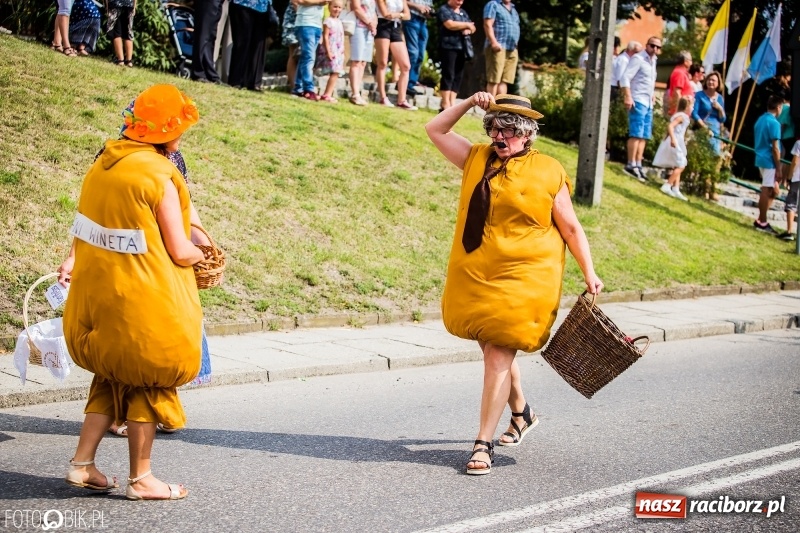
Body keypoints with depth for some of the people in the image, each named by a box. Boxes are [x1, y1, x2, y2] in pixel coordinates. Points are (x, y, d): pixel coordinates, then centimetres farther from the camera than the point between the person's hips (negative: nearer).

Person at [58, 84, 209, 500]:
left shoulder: (105, 162, 4)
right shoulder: (160, 177, -18)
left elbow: (86, 223, 7)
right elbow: (179, 252, -15)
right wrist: (200, 254, 5)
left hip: (97, 292, 7)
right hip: (143, 301, -7)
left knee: (114, 377, 22)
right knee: (148, 383, 9)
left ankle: (82, 464, 20)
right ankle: (140, 479, 16)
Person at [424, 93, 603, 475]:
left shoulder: (547, 172, -3)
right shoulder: (477, 159, 9)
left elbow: (570, 228, 2)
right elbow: (435, 130, 15)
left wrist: (589, 273, -1)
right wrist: (469, 103, 4)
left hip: (522, 279, -6)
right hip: (474, 276, 6)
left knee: (499, 357, -10)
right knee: (495, 352, 18)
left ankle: (484, 443, -5)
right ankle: (521, 414, 42)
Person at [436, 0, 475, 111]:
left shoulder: (463, 12, 22)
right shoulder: (444, 10, -2)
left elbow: (472, 28, 19)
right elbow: (450, 25, -17)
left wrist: (468, 30, -5)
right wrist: (466, 25, -6)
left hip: (462, 48, 8)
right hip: (448, 47, -8)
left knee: (458, 77, 3)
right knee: (448, 75, -10)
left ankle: (452, 104, 3)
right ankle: (445, 104, -11)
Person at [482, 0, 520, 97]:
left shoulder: (513, 9, 24)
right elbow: (488, 25, -11)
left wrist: (515, 46, 22)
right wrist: (494, 42, -23)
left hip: (512, 50, 7)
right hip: (497, 48, -7)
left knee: (504, 80, 4)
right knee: (493, 80, -9)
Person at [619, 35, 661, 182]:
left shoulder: (653, 61, 17)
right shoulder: (638, 59, -8)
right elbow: (625, 78, -16)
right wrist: (627, 97, -23)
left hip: (648, 103, 9)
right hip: (638, 101, -9)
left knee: (644, 136, 8)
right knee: (636, 134, -13)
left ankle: (638, 165, 11)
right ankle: (631, 165, -12)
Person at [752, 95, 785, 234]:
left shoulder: (760, 120, 11)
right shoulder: (774, 123, -16)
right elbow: (775, 147, -18)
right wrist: (778, 169, -15)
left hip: (760, 159, 9)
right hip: (770, 161, -9)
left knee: (773, 189, 15)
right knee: (767, 191, -3)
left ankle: (761, 219, 16)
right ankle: (762, 223, 2)